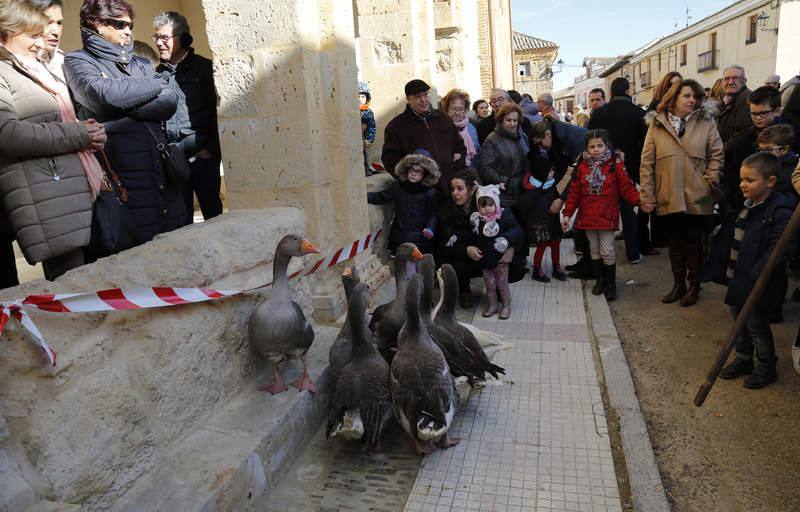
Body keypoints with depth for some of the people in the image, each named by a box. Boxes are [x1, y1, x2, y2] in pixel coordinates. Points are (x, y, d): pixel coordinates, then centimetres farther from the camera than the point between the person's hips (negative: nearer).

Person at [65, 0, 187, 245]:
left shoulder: (140, 64, 22)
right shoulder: (77, 61, 8)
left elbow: (170, 102, 5)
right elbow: (106, 95, -13)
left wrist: (125, 112, -9)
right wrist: (154, 85, 2)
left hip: (163, 167, 5)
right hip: (124, 177, -5)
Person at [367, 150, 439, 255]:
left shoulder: (430, 192, -4)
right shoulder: (398, 186, 5)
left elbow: (433, 213, -2)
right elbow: (380, 197, 6)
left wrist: (430, 228, -18)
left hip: (420, 238, -3)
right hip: (399, 237, 3)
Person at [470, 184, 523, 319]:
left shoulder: (504, 215, -10)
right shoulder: (477, 219, -1)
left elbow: (517, 230, -16)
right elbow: (473, 239, 5)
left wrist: (507, 239, -29)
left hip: (500, 257, -3)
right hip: (485, 258, 3)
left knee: (502, 283, 7)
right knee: (489, 284, 13)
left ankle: (506, 306, 24)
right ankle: (492, 305, 30)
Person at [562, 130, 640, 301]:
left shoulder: (615, 164, -5)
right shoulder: (582, 167, 3)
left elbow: (626, 188, -6)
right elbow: (574, 192, 5)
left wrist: (640, 200, -22)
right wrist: (567, 214, 3)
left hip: (607, 216, -3)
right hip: (587, 216, 3)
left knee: (607, 252, 0)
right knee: (594, 250, 14)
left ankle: (611, 283, 17)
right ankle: (600, 279, 29)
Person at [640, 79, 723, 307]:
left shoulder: (706, 122, 3)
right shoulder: (657, 124, 3)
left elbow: (716, 154, 5)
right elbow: (646, 162, 1)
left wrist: (709, 182, -6)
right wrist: (647, 195, -4)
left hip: (697, 198, -1)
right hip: (667, 198, 1)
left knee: (693, 243, 7)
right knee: (674, 243, 12)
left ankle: (694, 286, 23)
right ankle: (678, 284, 27)